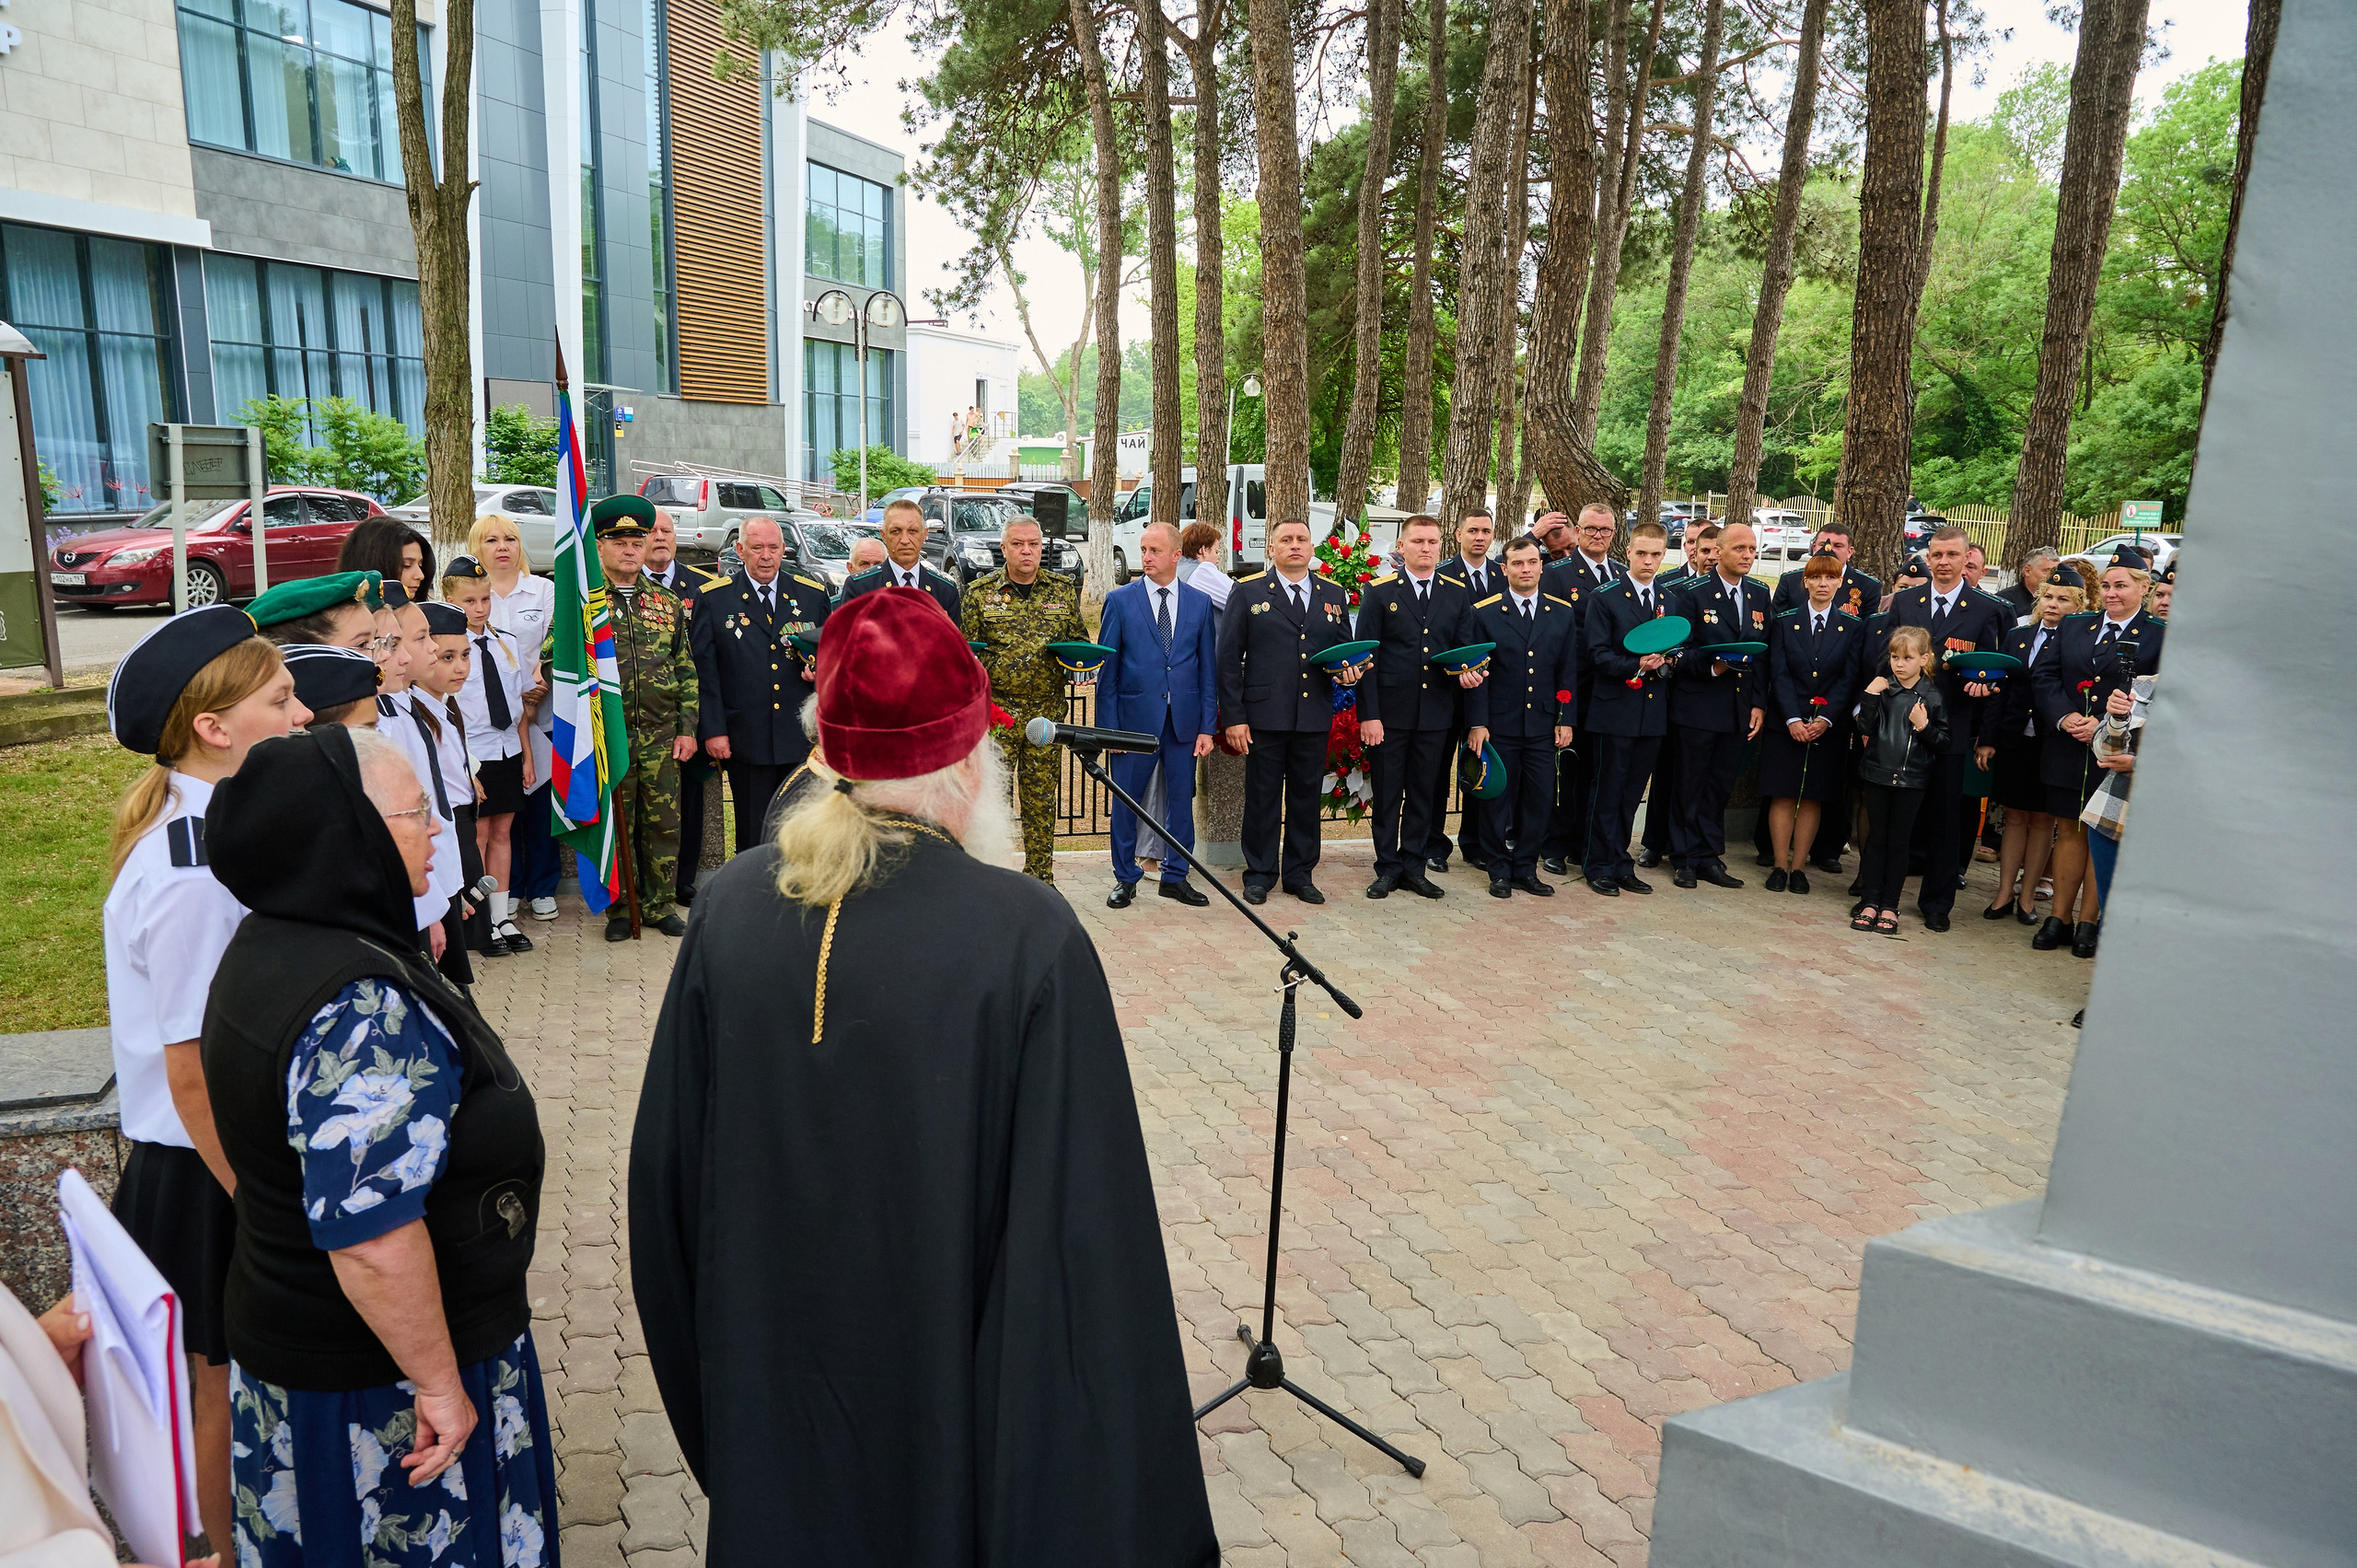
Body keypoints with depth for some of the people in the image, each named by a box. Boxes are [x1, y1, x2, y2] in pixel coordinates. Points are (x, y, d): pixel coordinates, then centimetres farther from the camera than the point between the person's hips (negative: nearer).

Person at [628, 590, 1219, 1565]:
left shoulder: (729, 909, -12)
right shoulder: (1030, 938, -25)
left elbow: (667, 1159, -1)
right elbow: (1080, 1217, -22)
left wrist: (708, 1359, 16)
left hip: (769, 1376, 4)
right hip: (950, 1391, -3)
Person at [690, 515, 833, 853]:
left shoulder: (813, 594, 8)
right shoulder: (713, 599, 2)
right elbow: (703, 669, 0)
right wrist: (712, 730, -6)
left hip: (804, 738, 2)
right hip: (747, 741, -2)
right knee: (753, 837, 5)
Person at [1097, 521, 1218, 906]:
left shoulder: (1200, 603, 6)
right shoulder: (1120, 600, 1)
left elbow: (1208, 669, 6)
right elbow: (1107, 669, 0)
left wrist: (1208, 726, 1)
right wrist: (1108, 726, -5)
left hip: (1184, 720, 2)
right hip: (1134, 718, -2)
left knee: (1181, 801, 8)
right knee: (1126, 802, 6)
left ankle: (1175, 877, 23)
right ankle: (1126, 879, 21)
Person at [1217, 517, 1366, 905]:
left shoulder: (1333, 595, 12)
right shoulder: (1248, 592, 1)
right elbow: (1229, 658, -2)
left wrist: (1348, 673, -6)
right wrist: (1233, 716, -9)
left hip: (1315, 717, 3)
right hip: (1264, 716, -3)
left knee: (1307, 796, 10)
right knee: (1262, 797, 5)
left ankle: (1299, 874, 23)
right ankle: (1259, 874, 18)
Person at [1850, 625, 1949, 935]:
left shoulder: (1932, 696, -3)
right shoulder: (1882, 689, 0)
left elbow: (1943, 743, -1)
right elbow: (1865, 729, -6)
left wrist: (1924, 726, -17)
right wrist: (1870, 697, -15)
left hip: (1912, 779, -1)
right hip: (1877, 773, 1)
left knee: (1898, 841, 6)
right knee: (1875, 838, 7)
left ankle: (1889, 906, 13)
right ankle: (1869, 902, 12)